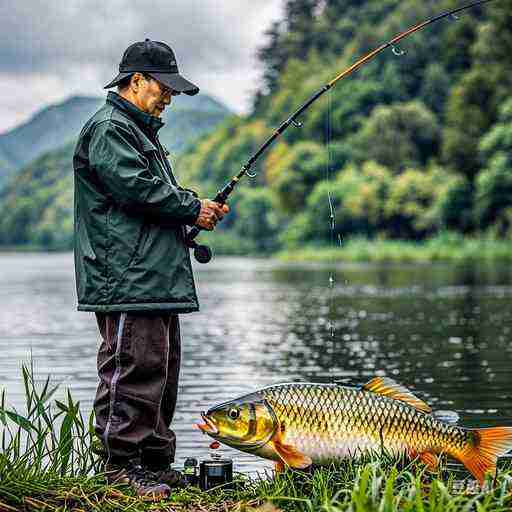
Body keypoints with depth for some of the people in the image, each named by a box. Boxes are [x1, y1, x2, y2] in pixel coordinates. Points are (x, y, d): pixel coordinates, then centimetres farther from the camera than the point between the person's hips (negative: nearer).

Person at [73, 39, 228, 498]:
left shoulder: (142, 131, 26)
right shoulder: (108, 129, -8)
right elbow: (136, 189, -19)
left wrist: (197, 210, 11)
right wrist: (193, 208, -9)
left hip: (158, 280, 11)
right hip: (127, 280, -11)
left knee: (163, 368, 12)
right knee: (133, 369, -9)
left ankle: (156, 463, 19)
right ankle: (122, 467, -3)